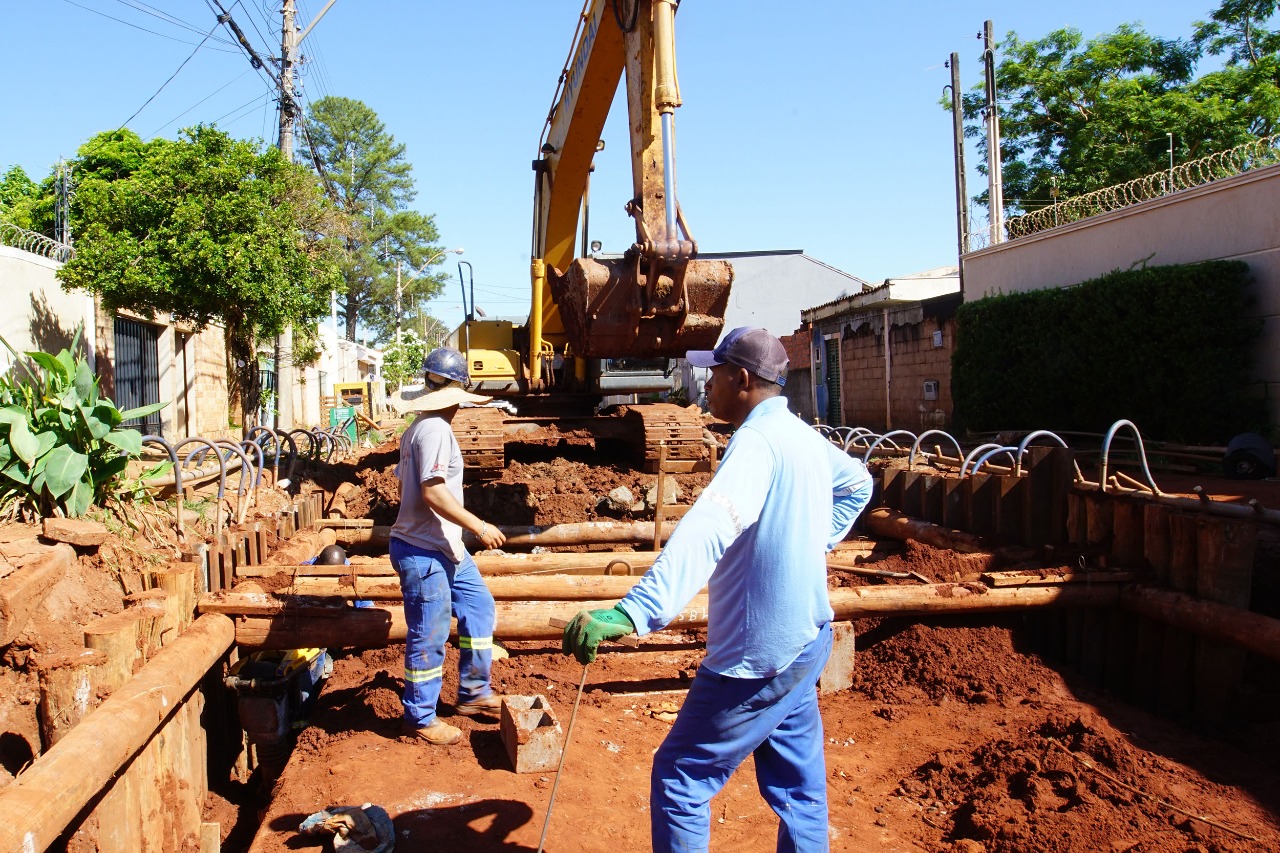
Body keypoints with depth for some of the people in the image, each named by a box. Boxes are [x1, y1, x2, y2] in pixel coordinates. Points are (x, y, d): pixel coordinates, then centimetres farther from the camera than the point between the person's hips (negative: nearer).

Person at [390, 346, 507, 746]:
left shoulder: (418, 428, 12)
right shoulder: (435, 429, -19)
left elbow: (404, 484, 19)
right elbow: (433, 492, -26)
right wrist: (479, 526, -21)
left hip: (446, 548, 11)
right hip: (424, 552, -11)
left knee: (479, 608, 18)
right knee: (429, 637, 1)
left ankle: (473, 693, 28)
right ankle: (420, 718, 16)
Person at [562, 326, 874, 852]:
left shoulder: (758, 440, -22)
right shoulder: (804, 436, 6)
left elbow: (705, 532, -40)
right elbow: (857, 483, 28)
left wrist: (632, 612, -51)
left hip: (758, 657, -9)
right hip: (805, 641, 10)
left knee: (678, 779, 4)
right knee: (798, 786, 20)